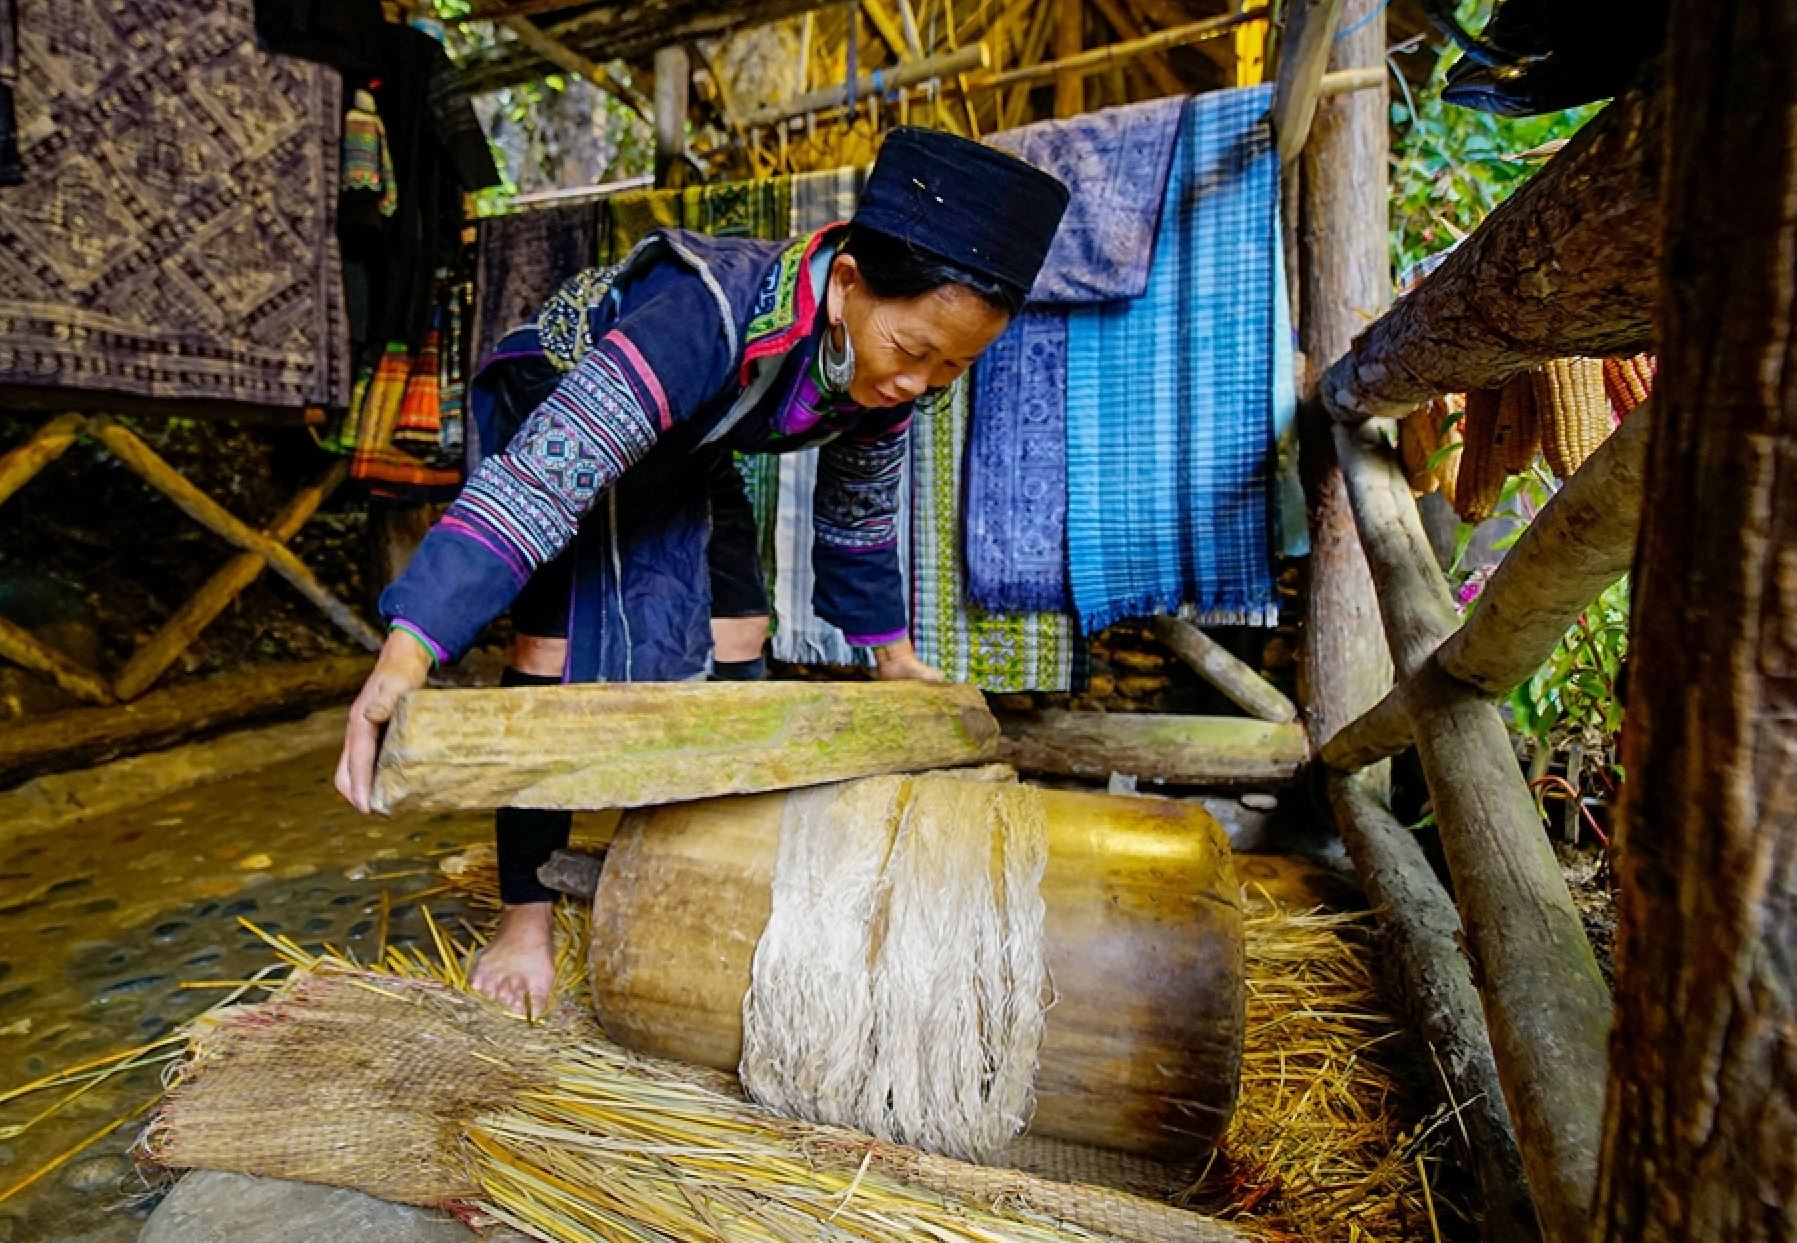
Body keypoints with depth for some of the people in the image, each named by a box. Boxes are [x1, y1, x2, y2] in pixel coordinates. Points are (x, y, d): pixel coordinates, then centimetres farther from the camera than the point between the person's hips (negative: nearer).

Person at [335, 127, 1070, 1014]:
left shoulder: (886, 360, -19)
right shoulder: (715, 311, -42)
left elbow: (858, 511, -2)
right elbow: (546, 471, -47)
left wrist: (888, 648, 7)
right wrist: (407, 655, -55)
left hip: (678, 450, 6)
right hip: (552, 400, -5)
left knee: (737, 643, 0)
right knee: (555, 648, -18)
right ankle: (525, 917, -1)